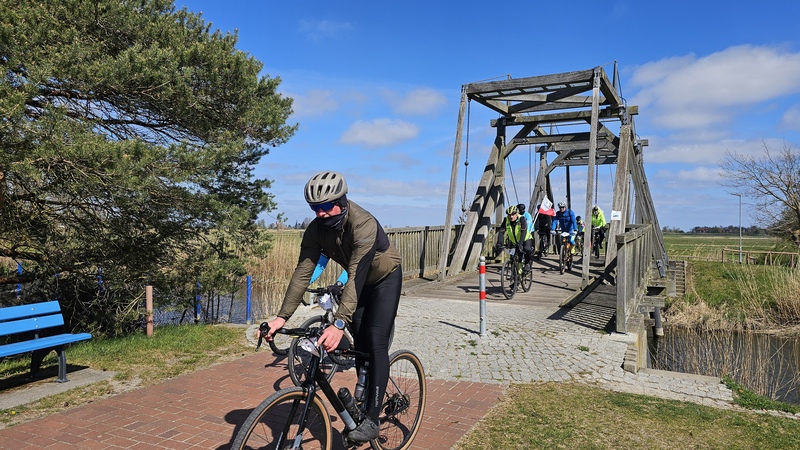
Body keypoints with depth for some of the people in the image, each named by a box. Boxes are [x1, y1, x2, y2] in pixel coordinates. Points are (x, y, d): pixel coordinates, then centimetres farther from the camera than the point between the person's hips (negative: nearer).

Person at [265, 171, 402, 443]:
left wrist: (339, 323, -55)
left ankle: (371, 419, -7)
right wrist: (282, 317, -31)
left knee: (376, 342, -14)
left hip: (385, 279, -6)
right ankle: (366, 402, 21)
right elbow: (302, 272, -22)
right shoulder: (316, 229, -20)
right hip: (358, 283, 6)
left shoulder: (363, 224, -38)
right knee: (360, 344, 5)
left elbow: (356, 275, -46)